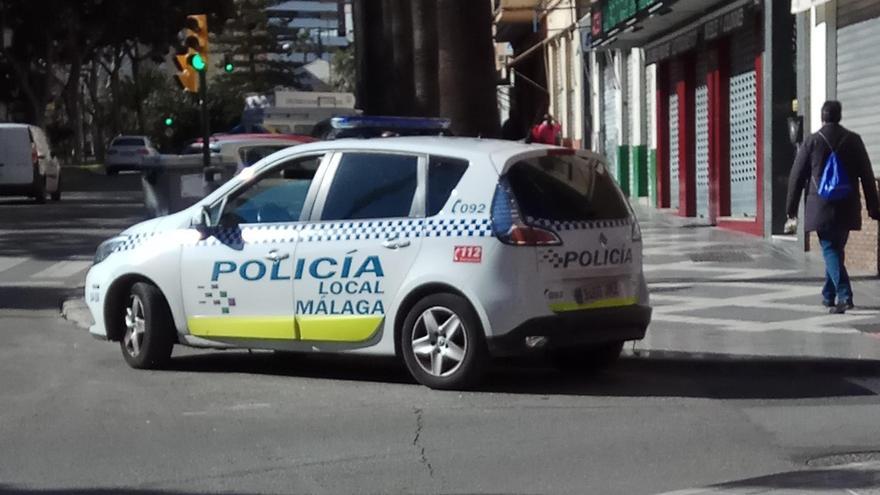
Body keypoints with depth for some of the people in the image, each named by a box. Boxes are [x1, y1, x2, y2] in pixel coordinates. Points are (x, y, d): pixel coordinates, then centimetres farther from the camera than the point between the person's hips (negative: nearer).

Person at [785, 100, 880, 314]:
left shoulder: (812, 142, -4)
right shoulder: (854, 140, 2)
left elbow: (797, 176, 0)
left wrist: (792, 206, 10)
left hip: (821, 208, -3)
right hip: (846, 208, 3)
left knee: (830, 250, -5)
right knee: (836, 249, 16)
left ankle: (844, 295, -21)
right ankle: (829, 295, 27)